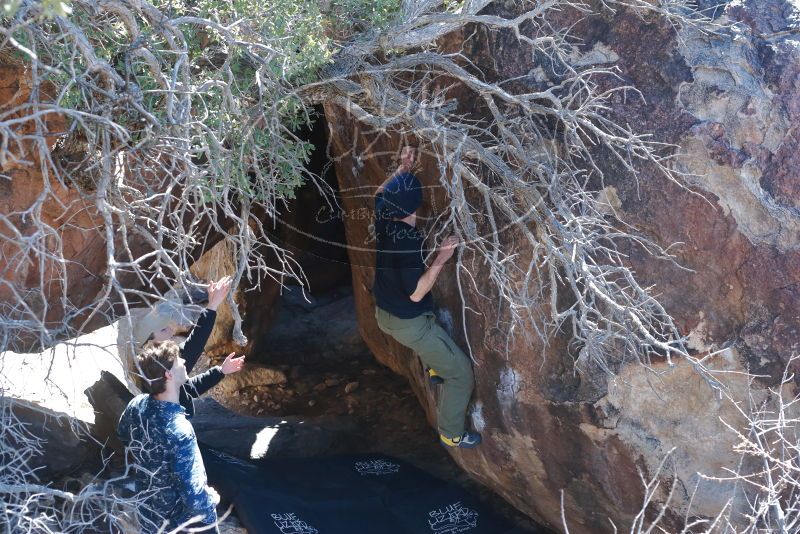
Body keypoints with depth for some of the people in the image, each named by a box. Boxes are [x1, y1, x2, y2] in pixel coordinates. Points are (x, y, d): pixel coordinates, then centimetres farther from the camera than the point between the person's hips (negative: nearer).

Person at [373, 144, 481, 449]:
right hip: (409, 323, -9)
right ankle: (452, 434, 17)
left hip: (385, 313, 9)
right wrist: (440, 259, -33)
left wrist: (402, 169, 7)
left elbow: (379, 194, 15)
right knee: (461, 373, 5)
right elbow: (415, 293, -29)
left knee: (438, 317, 40)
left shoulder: (383, 220, -10)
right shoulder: (410, 241, -34)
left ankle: (435, 367, 52)